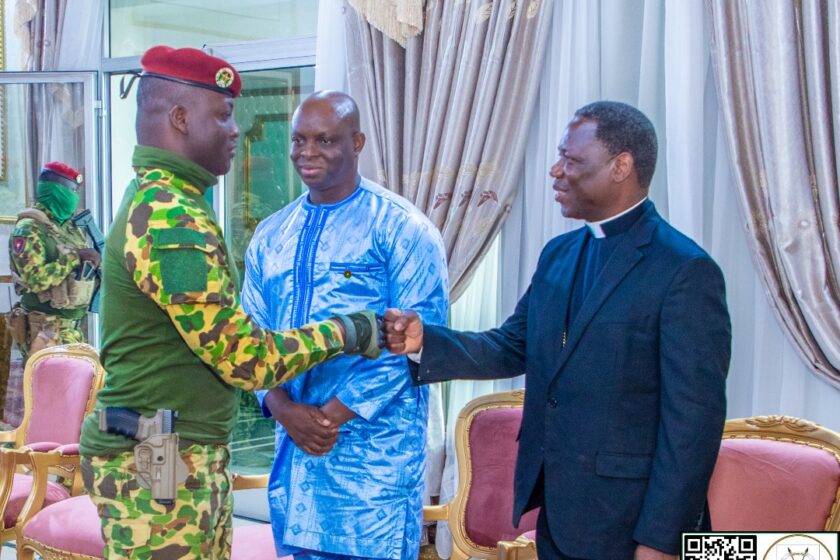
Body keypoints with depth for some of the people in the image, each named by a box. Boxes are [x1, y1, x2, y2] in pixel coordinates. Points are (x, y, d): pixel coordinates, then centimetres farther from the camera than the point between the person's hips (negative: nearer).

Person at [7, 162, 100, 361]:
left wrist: (92, 261, -1)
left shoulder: (71, 226, 13)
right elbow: (35, 279, -23)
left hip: (73, 327, 9)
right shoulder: (29, 229, -12)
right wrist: (74, 258, -19)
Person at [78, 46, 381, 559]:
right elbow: (244, 357, -20)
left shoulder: (159, 200, 14)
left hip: (193, 458, 10)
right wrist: (341, 333, -7)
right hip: (158, 467, -10)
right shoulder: (171, 219, -19)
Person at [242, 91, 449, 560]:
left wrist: (333, 414, -14)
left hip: (375, 445, -5)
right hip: (296, 443, 5)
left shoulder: (402, 229, -6)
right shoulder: (270, 237, 11)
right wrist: (285, 409, -9)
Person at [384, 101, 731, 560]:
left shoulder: (685, 272, -15)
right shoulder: (558, 253, 9)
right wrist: (426, 341, -5)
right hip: (555, 509, 7)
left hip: (626, 519, -7)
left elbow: (693, 419, -17)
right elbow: (513, 347, 11)